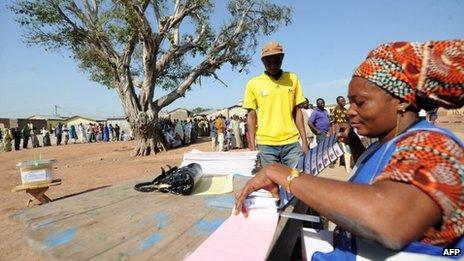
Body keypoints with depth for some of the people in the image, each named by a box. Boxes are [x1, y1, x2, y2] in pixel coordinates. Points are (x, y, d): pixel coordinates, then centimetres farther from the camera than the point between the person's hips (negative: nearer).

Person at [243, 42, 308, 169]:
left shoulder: (293, 79, 6)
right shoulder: (253, 83, 0)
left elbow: (297, 111, 9)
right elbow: (251, 116, 3)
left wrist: (304, 141, 5)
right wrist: (252, 146, -1)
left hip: (292, 143, 2)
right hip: (266, 144, -1)